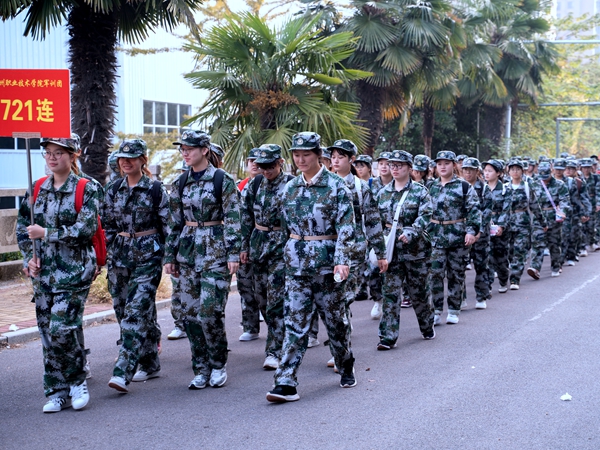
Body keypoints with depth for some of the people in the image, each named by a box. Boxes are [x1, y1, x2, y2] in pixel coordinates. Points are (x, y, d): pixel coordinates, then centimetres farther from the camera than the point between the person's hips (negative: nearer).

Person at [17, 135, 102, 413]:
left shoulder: (86, 190, -5)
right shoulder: (38, 189, 10)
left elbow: (85, 229, -16)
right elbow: (22, 226, 14)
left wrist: (46, 233, -17)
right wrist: (29, 258, 1)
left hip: (73, 272, -5)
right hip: (43, 272, 5)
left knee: (62, 329, -12)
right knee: (47, 333, 6)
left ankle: (77, 382, 12)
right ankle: (57, 393, 16)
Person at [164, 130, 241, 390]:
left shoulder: (222, 180, -6)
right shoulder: (180, 183, 10)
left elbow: (233, 219, -7)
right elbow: (175, 222, 13)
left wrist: (233, 254, -13)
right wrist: (170, 256, 10)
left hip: (215, 251, -5)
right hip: (188, 252, 5)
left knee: (210, 310, -9)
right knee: (191, 311, 4)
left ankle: (218, 364, 10)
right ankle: (201, 369, 14)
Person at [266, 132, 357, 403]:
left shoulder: (336, 186, -6)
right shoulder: (290, 188, 8)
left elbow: (346, 227, -12)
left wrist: (343, 260, -21)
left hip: (327, 260, -3)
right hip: (296, 262, 3)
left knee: (336, 319, 10)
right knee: (294, 321, -3)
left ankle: (346, 368, 33)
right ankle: (286, 383, -7)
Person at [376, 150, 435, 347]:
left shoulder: (420, 191, -2)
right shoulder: (383, 193, 9)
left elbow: (425, 216, -15)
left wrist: (410, 232, -31)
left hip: (415, 249, -2)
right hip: (391, 249, 2)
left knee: (419, 291, 10)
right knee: (390, 292, -4)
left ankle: (427, 326, 33)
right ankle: (388, 336, -3)